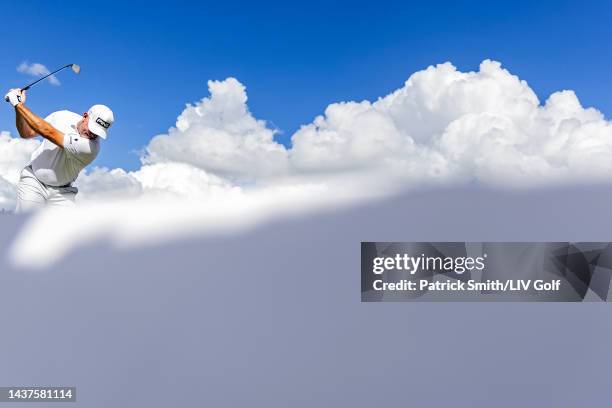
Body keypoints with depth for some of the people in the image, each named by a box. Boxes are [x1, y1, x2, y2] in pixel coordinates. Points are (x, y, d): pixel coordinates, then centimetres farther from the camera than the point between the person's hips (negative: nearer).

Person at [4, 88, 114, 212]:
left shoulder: (91, 147, -24)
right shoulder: (62, 116, -5)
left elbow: (48, 133, -26)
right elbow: (26, 133, 4)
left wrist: (19, 105, -21)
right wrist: (18, 106, -12)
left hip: (62, 192, -2)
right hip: (33, 182, 2)